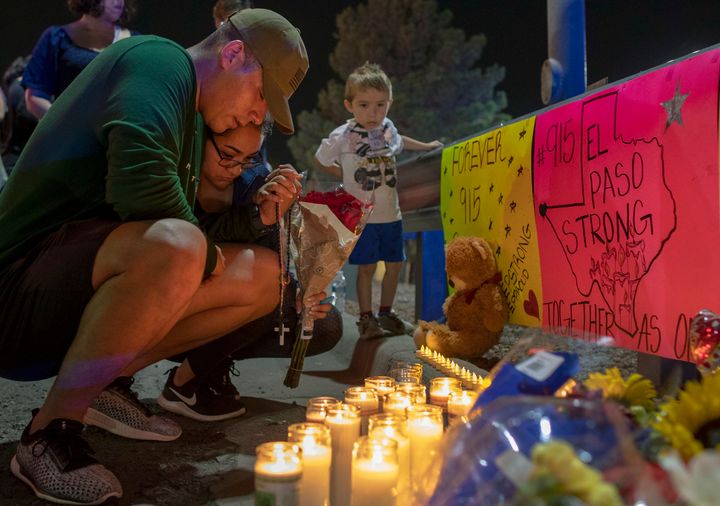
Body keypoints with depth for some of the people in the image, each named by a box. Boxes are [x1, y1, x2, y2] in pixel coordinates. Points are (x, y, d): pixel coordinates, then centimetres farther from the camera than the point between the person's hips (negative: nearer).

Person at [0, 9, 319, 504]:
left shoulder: (194, 121, 16)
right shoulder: (159, 59, -11)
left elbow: (193, 231, 18)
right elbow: (139, 187, -30)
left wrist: (257, 215, 1)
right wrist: (210, 257, -14)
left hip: (86, 290, 9)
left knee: (263, 272, 5)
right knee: (175, 246, -38)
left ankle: (110, 381, 4)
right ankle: (50, 433, -18)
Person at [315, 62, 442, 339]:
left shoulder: (387, 127, 3)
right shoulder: (342, 136, -12)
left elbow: (399, 141, 28)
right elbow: (321, 160, 3)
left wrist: (427, 146, 34)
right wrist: (346, 175, 1)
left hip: (390, 214, 5)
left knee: (394, 264, 12)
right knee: (367, 267, 1)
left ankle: (386, 313, 30)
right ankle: (366, 318, 16)